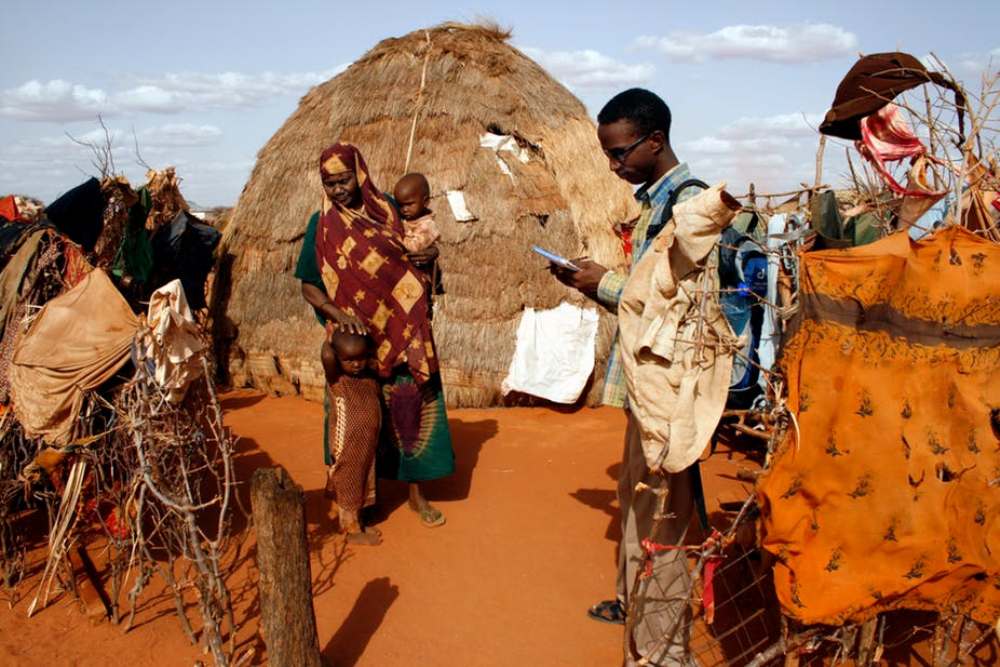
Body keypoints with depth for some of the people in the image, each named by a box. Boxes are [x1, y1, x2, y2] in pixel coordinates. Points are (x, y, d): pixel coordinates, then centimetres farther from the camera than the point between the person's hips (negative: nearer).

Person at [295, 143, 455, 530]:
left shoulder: (387, 210, 1)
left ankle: (417, 493, 20)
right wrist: (338, 314, -21)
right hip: (355, 339, -1)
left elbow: (416, 260, 12)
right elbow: (308, 287, -4)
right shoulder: (322, 224, -4)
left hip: (402, 335, 2)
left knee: (411, 410, 5)